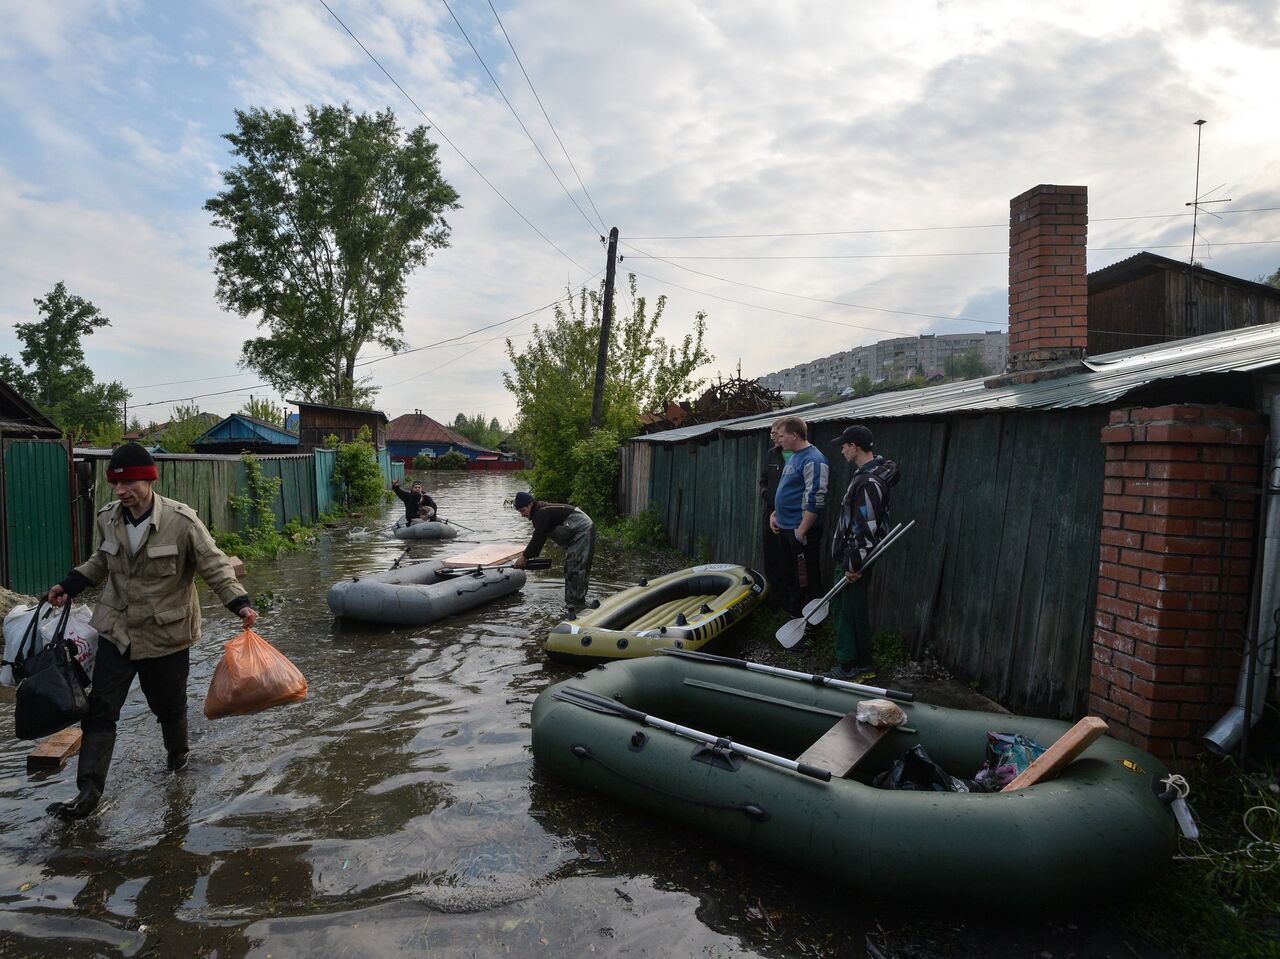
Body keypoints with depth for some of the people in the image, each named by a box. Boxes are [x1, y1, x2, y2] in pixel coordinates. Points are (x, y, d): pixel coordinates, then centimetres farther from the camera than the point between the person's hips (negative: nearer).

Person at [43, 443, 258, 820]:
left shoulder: (181, 520, -20)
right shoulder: (107, 518, -4)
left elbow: (215, 565, -16)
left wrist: (239, 602, -28)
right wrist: (69, 585, 7)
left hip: (166, 634, -4)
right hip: (116, 630, 4)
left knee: (168, 704, 14)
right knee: (99, 709, 1)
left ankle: (177, 749, 43)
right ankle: (88, 792, 10)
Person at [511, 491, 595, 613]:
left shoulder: (542, 513, -21)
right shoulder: (541, 512, 13)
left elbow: (538, 539, -22)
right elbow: (539, 538, 16)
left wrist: (525, 557, -13)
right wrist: (527, 555, 8)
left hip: (583, 532, -11)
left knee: (576, 569, -14)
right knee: (570, 568, 14)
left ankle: (577, 604, -13)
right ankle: (571, 602, 21)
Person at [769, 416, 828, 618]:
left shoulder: (812, 460, -18)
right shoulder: (794, 457, 13)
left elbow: (816, 500, -23)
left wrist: (801, 532, -23)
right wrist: (775, 514, 15)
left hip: (801, 531, -10)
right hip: (786, 527, 10)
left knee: (805, 581, 0)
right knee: (788, 576, 20)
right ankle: (789, 612, 34)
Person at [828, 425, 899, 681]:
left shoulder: (867, 482, -23)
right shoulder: (876, 470, 10)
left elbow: (866, 529, -25)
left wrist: (855, 565, -20)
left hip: (853, 558, -10)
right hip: (852, 555, 10)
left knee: (846, 609, 0)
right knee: (855, 609, 18)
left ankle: (848, 667, 10)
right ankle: (863, 664, 29)